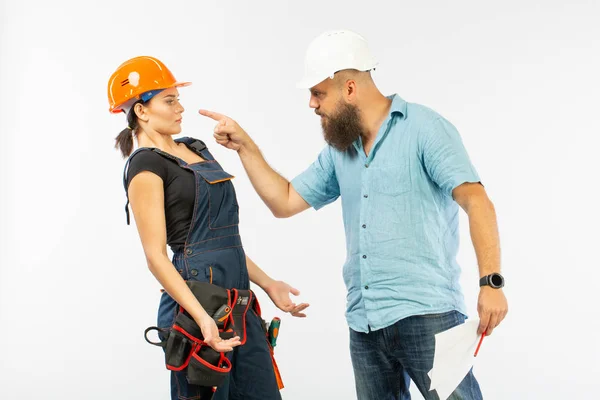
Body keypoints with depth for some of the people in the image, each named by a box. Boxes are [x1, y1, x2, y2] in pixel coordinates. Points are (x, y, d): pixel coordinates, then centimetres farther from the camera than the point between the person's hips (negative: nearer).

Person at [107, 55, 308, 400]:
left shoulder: (196, 149, 16)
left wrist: (268, 283, 15)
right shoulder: (146, 165, -8)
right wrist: (202, 318, -24)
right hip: (198, 299, -8)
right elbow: (155, 255, -15)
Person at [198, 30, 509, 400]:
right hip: (364, 324, 6)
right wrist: (245, 146, 15)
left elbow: (477, 203, -13)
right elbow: (286, 202, 22)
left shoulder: (424, 129, -4)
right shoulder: (339, 150, 16)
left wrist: (491, 283, -23)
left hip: (426, 314, -6)